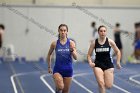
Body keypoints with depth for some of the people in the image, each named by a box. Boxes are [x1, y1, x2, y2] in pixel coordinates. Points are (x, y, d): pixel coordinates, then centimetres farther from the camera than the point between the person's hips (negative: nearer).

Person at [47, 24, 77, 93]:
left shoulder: (71, 43, -4)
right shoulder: (54, 43, -3)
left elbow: (75, 58, -10)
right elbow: (49, 55, 13)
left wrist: (72, 50, -29)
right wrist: (49, 67, 14)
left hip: (68, 70, 1)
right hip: (57, 70, -1)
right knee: (60, 87, -27)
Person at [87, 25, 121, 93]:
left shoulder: (110, 42, -4)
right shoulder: (94, 43, -3)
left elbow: (117, 52, 8)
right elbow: (89, 55, 5)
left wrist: (118, 62, 1)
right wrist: (90, 62, -12)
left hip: (108, 65, 0)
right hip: (98, 65, 0)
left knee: (108, 86, -1)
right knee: (101, 84, -16)